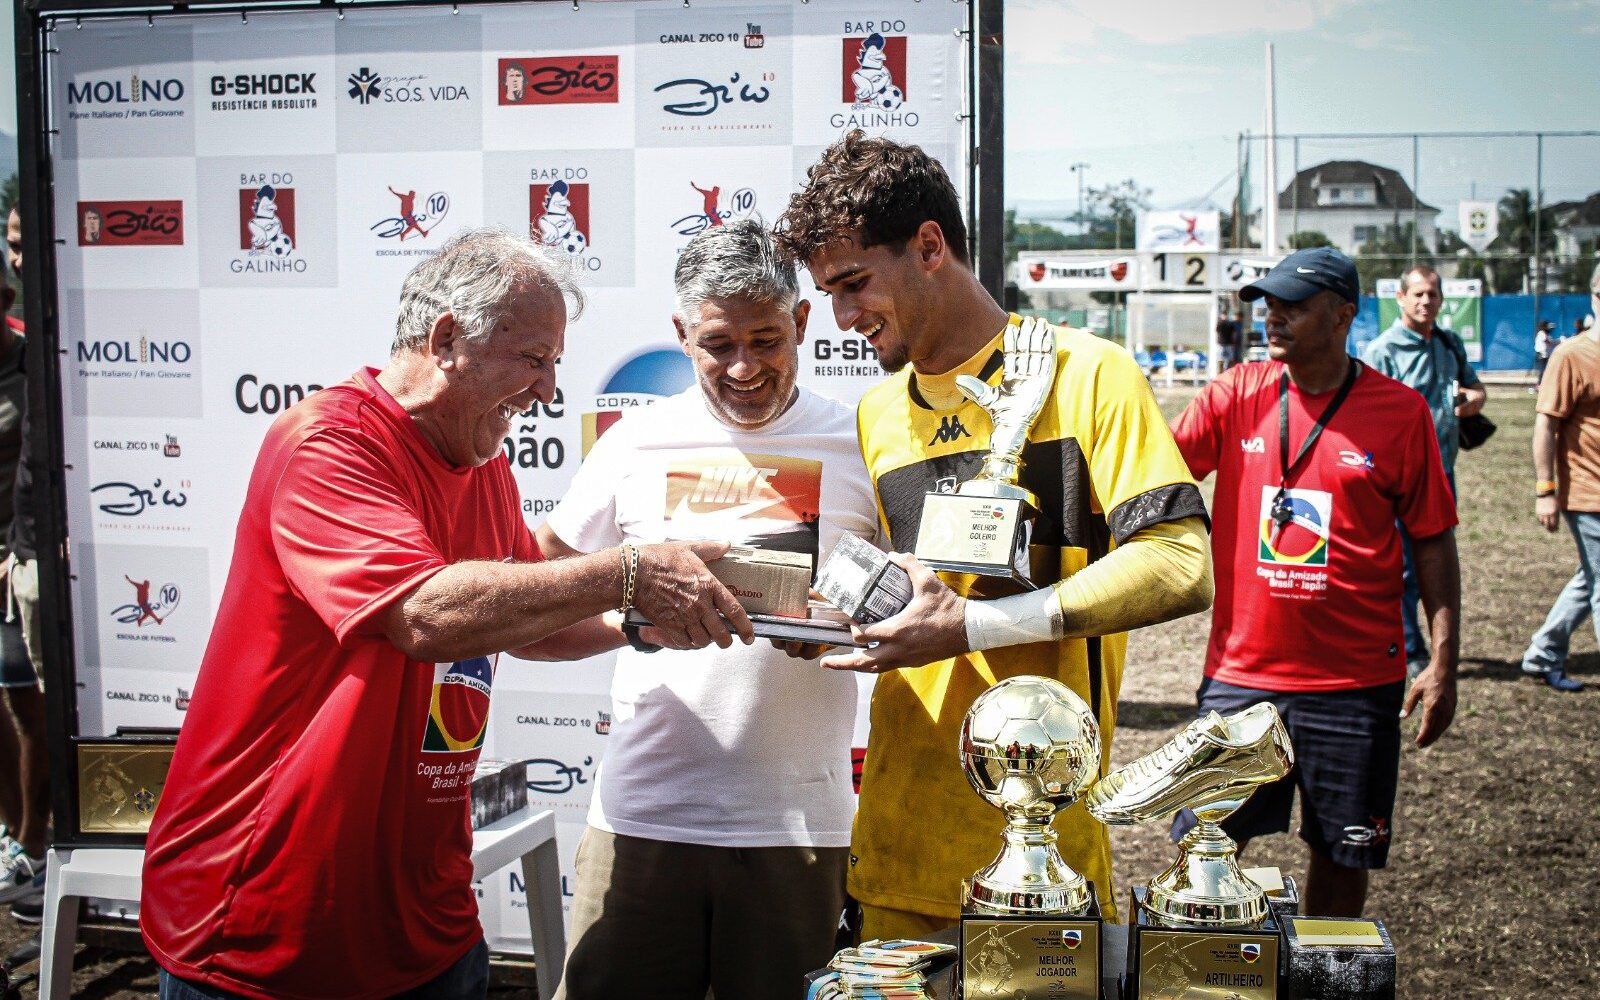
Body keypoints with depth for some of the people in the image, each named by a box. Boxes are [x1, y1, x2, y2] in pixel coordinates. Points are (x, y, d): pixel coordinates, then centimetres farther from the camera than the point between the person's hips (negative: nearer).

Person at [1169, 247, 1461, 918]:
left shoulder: (1400, 412, -3)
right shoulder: (1236, 396, 1)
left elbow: (1433, 541, 1)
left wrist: (1443, 662, -3)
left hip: (1356, 680, -1)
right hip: (1241, 669, 1)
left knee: (1343, 852, 11)